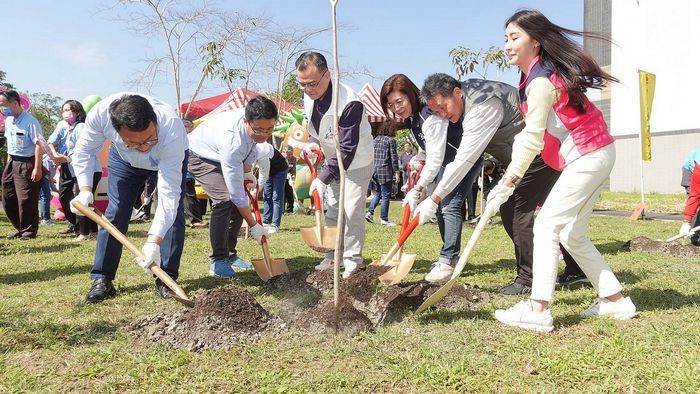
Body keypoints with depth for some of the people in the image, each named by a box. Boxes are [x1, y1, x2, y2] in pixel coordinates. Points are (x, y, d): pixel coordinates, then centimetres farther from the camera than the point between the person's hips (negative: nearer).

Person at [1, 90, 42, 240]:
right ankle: (20, 228, 26)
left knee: (26, 199, -3)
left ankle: (29, 231, 11)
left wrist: (37, 168, -21)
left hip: (26, 164, -8)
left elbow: (38, 145, -18)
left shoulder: (30, 122, -16)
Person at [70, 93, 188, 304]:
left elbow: (169, 193, -45)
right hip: (124, 158, 2)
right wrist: (85, 190, -31)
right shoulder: (100, 113, -39)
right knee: (115, 213, -4)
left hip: (171, 158, -2)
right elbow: (84, 151, -17)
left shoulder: (172, 130, -47)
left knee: (173, 214, -14)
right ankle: (101, 279, 6)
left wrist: (153, 241, -52)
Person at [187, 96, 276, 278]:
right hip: (199, 156, -8)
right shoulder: (232, 140, -43)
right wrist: (253, 225, -32)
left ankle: (230, 254, 13)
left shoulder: (258, 121, -22)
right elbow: (235, 191, -38)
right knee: (225, 199, -26)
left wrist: (247, 171, -2)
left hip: (221, 155, 8)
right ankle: (217, 260, -16)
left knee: (241, 200, -1)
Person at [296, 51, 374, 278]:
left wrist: (323, 178, -34)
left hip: (357, 163, -7)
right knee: (332, 209, 12)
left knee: (352, 212, -9)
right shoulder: (308, 97, -8)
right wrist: (313, 142, -7)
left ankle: (352, 261, 3)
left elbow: (348, 149, -34)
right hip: (333, 161, 8)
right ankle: (333, 256, 24)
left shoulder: (349, 103, -34)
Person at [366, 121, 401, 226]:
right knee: (386, 195, 0)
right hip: (386, 171, -7)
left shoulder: (375, 139, 13)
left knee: (378, 193, 19)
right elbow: (394, 158, -10)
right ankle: (384, 219, 4)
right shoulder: (391, 140, -7)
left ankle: (370, 212, 7)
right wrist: (396, 172, -6)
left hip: (375, 171, 7)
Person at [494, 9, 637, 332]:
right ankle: (615, 299, 18)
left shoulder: (540, 81, -20)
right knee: (572, 234, 11)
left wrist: (508, 181, -17)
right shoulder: (542, 72, 10)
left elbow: (532, 139, -20)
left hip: (589, 157, -10)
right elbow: (532, 132, 12)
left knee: (547, 225, -14)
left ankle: (538, 310, -17)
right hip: (595, 155, 10)